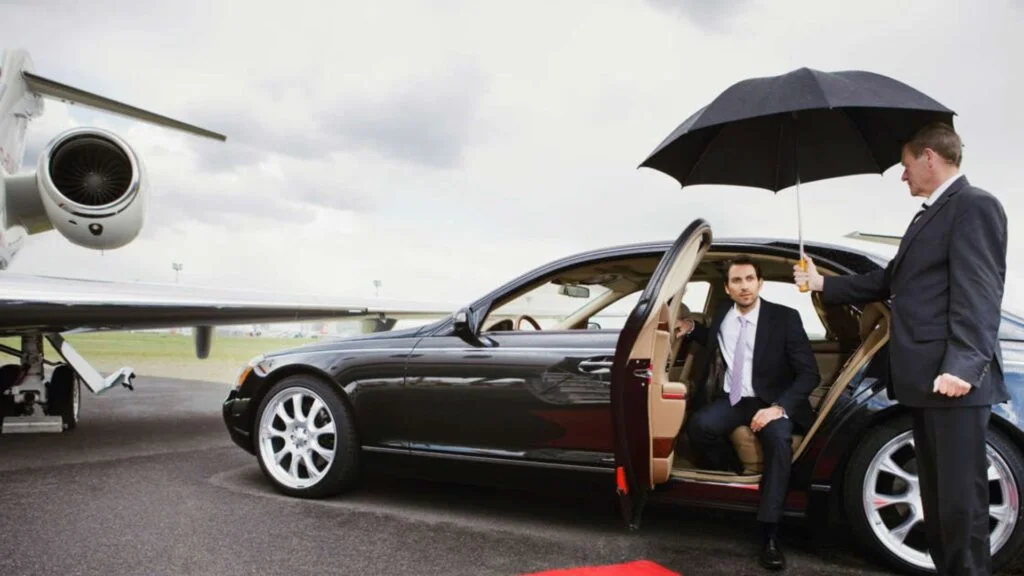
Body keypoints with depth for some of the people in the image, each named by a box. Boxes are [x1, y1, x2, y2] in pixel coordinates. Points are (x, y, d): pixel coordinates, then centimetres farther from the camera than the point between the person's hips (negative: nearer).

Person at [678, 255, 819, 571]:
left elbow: (809, 373, -11)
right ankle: (732, 476, -1)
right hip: (731, 399, 3)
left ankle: (770, 535, -31)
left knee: (779, 439, -36)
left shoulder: (785, 317, -9)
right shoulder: (722, 314, 4)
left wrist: (778, 407, -26)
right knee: (698, 425, -30)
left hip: (770, 402, -3)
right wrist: (691, 328, 7)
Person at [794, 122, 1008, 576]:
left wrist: (963, 366, -26)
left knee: (960, 495, -4)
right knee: (937, 492, 17)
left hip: (954, 380, -10)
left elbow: (978, 293, -18)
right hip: (925, 379, 10)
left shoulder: (974, 205, -8)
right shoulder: (929, 214, 21)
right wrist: (824, 283, 23)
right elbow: (892, 281, 24)